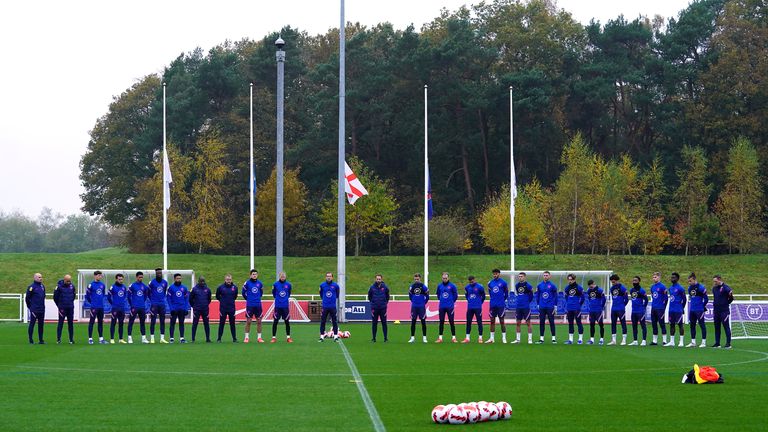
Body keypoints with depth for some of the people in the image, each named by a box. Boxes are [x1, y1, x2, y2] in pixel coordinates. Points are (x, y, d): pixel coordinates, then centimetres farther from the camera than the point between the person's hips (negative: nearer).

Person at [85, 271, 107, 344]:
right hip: (94, 307, -6)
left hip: (101, 307, 6)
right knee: (91, 322, -3)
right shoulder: (91, 285, -7)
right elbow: (87, 296, -2)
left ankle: (101, 338, 15)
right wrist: (92, 302, 7)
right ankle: (90, 339, -1)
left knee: (101, 322, 9)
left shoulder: (102, 285, 10)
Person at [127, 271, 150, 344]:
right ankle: (130, 337, -1)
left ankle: (143, 338, 12)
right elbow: (129, 296, 0)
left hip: (142, 307, 4)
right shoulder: (132, 286, -4)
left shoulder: (144, 286, 9)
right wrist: (132, 304, 4)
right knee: (131, 322, -4)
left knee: (142, 322, 7)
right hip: (134, 307, -4)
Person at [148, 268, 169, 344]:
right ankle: (152, 338, -1)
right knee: (153, 321, -3)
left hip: (162, 304, 4)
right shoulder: (152, 282, -4)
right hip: (154, 304, -4)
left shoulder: (165, 282, 8)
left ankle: (162, 338, 8)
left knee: (162, 321, 4)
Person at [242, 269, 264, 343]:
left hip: (258, 305, 3)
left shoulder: (259, 283, 5)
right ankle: (246, 337, 6)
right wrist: (248, 299, 11)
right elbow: (243, 293, 7)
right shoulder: (247, 283, -3)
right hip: (250, 305, -3)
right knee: (248, 321, -1)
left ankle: (259, 337, 10)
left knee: (259, 321, 3)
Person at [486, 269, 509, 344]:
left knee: (502, 321, -1)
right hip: (492, 305, 4)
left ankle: (504, 338, 4)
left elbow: (506, 293, 5)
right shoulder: (490, 283, 8)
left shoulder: (503, 282, -4)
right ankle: (491, 338, 11)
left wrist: (503, 300, 9)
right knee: (492, 321, 6)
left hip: (501, 305, -4)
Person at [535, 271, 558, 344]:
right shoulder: (539, 285, 6)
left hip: (550, 307, -3)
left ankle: (553, 338, 4)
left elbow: (555, 296, 2)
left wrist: (555, 307, -2)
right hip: (542, 307, 3)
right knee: (541, 322, 4)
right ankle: (541, 338, 9)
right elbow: (537, 296, 13)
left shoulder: (552, 285, -1)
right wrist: (538, 305, 9)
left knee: (551, 322, 0)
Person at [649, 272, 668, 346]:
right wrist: (653, 304, 15)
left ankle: (664, 340, -1)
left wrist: (663, 307, -8)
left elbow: (666, 297, -9)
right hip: (653, 308, 8)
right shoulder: (652, 287, 12)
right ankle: (655, 340, 15)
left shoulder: (662, 286, -10)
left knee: (662, 323, -4)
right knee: (654, 324, 9)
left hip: (660, 309, -8)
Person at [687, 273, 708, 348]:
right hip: (692, 310, 7)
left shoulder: (701, 287, -12)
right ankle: (693, 342, 17)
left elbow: (706, 298, -7)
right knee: (692, 325, 10)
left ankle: (704, 342, 1)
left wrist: (703, 306, 3)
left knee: (702, 325, -2)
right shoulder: (690, 288, 9)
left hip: (699, 310, -7)